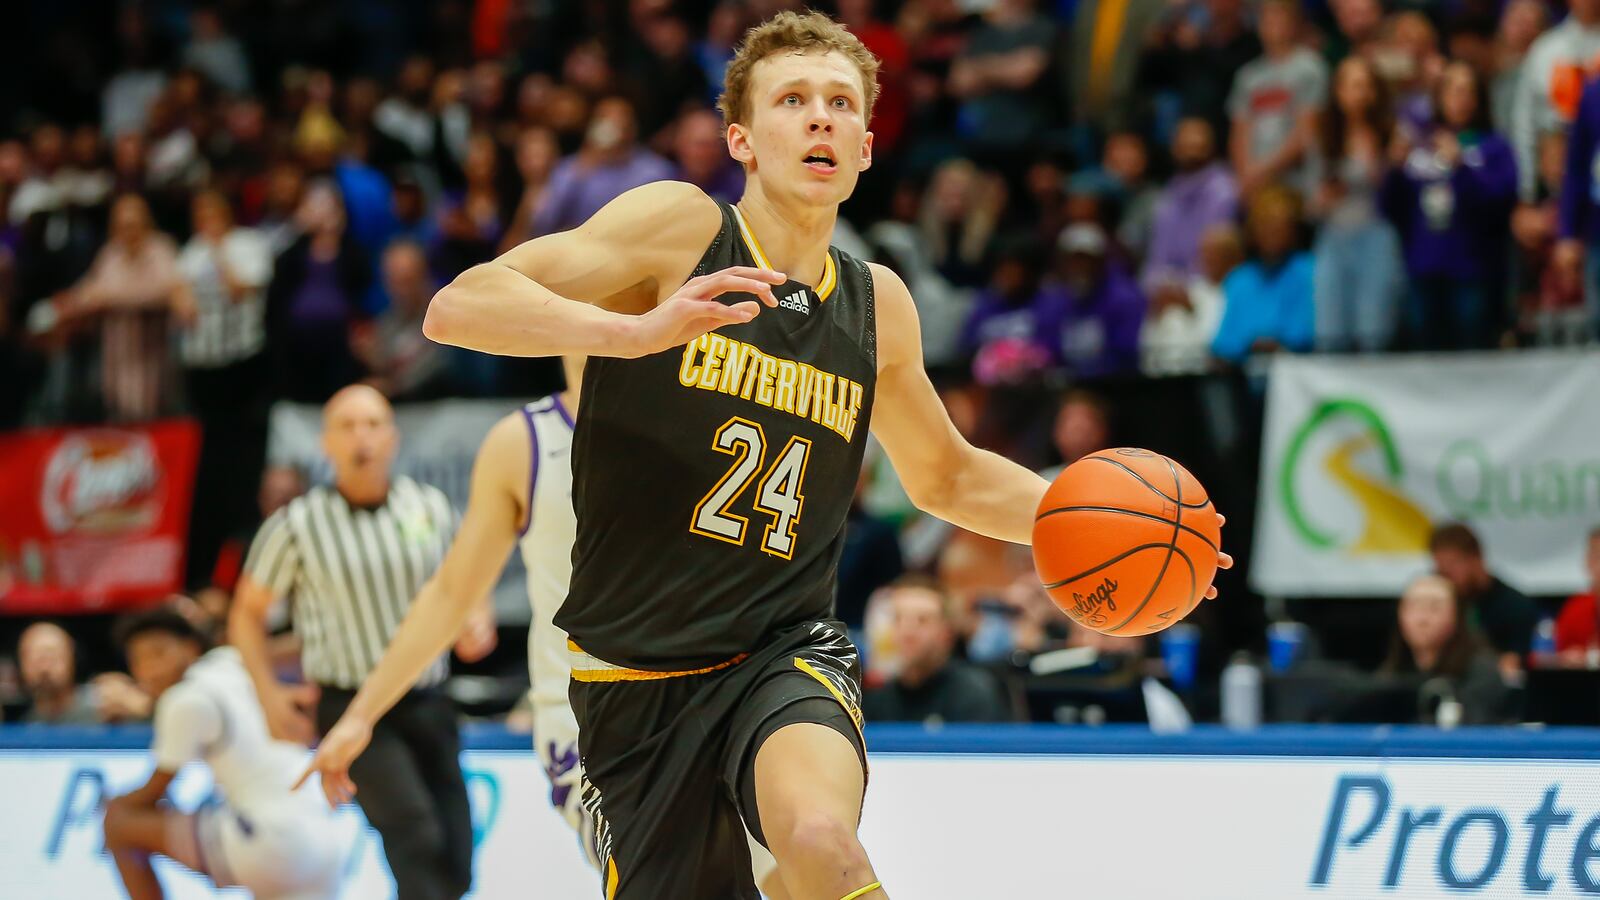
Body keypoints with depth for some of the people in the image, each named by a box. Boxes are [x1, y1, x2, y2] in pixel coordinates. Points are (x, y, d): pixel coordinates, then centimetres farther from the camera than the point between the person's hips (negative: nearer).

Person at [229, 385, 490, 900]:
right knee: (417, 837, -25)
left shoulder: (430, 508, 3)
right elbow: (247, 612, 6)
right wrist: (269, 694, -6)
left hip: (428, 706, 5)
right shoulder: (298, 526, -6)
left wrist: (473, 626, -3)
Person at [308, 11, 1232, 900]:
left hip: (788, 653, 1)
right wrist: (637, 330, -33)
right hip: (638, 679, -1)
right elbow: (459, 307, -17)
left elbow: (945, 475, 27)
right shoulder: (678, 226, -6)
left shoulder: (877, 303, 9)